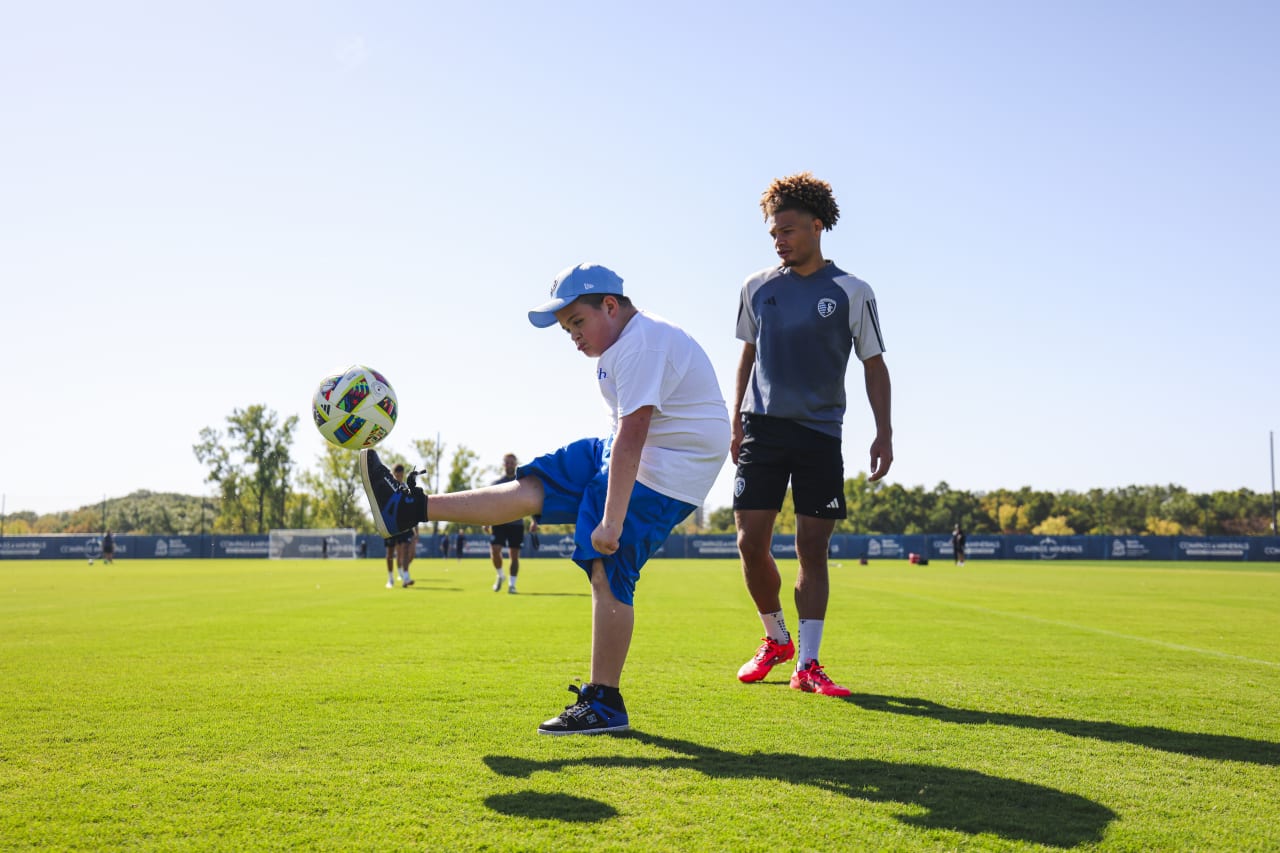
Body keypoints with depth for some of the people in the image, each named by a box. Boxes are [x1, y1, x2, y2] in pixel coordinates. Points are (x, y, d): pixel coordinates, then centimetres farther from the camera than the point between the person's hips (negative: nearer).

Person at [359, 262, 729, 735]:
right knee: (530, 487, 6)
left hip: (663, 476, -10)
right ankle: (407, 509, 9)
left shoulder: (643, 343, -22)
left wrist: (611, 521, -32)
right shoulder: (624, 344, 11)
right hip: (623, 456, 10)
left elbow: (632, 434, -29)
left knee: (608, 572, -12)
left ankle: (604, 704, -3)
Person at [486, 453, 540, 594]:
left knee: (515, 555, 0)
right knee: (495, 550, -14)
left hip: (516, 524, 0)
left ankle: (512, 584, 10)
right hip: (499, 522, 0)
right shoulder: (496, 483, 8)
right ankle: (500, 576, 10)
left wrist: (535, 520, -6)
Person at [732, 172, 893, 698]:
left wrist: (884, 433, -3)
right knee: (751, 543, -4)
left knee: (813, 550, -3)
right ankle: (776, 639, 19)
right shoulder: (756, 287, 8)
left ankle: (806, 664, 3)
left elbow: (873, 364, 5)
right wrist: (737, 423, 13)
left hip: (820, 434, -2)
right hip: (762, 428, 2)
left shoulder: (852, 293, 2)